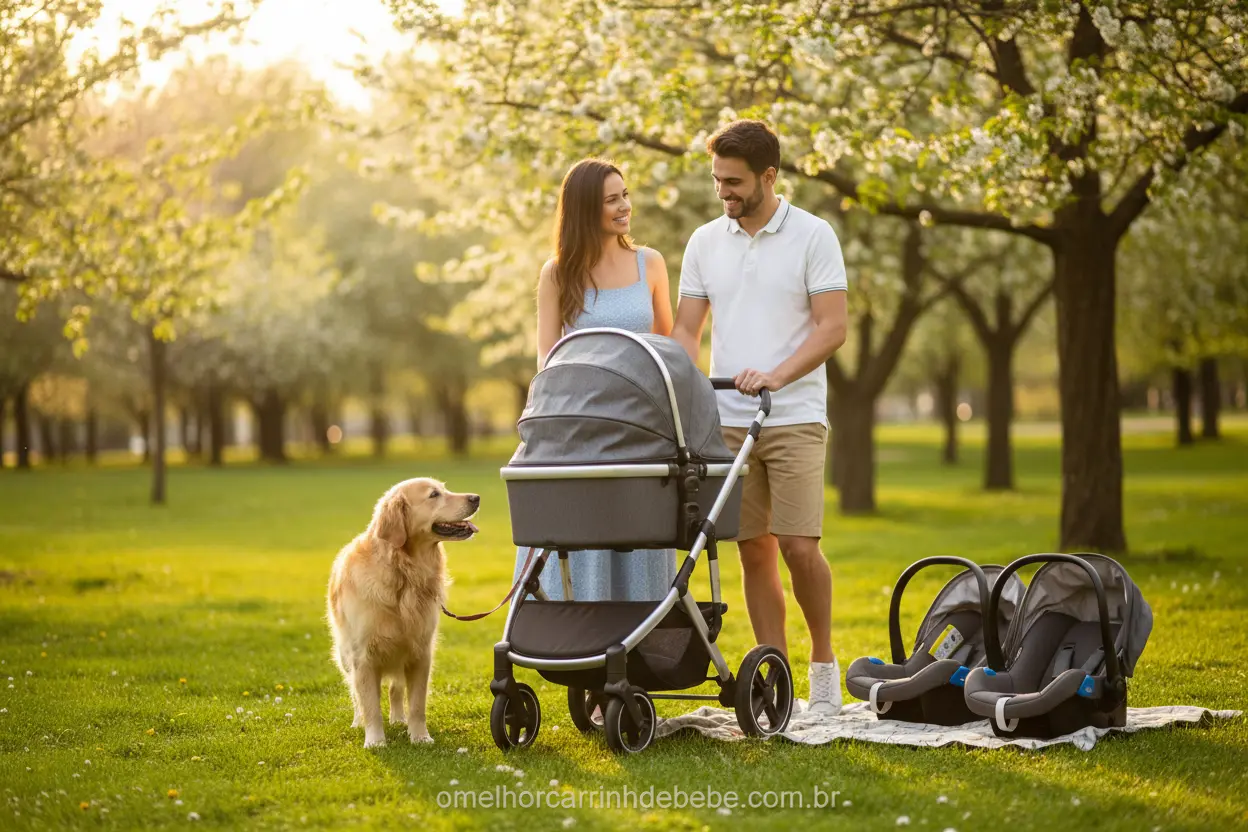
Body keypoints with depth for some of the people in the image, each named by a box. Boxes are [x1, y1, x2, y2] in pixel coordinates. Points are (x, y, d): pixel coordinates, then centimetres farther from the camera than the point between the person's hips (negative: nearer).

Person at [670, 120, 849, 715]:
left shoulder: (813, 236, -2)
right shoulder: (705, 242, 10)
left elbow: (832, 327, -8)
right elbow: (686, 330, 11)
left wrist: (777, 376, -21)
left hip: (794, 420, -4)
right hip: (727, 421, 4)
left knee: (799, 547, -10)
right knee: (753, 550, 4)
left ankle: (823, 660, 9)